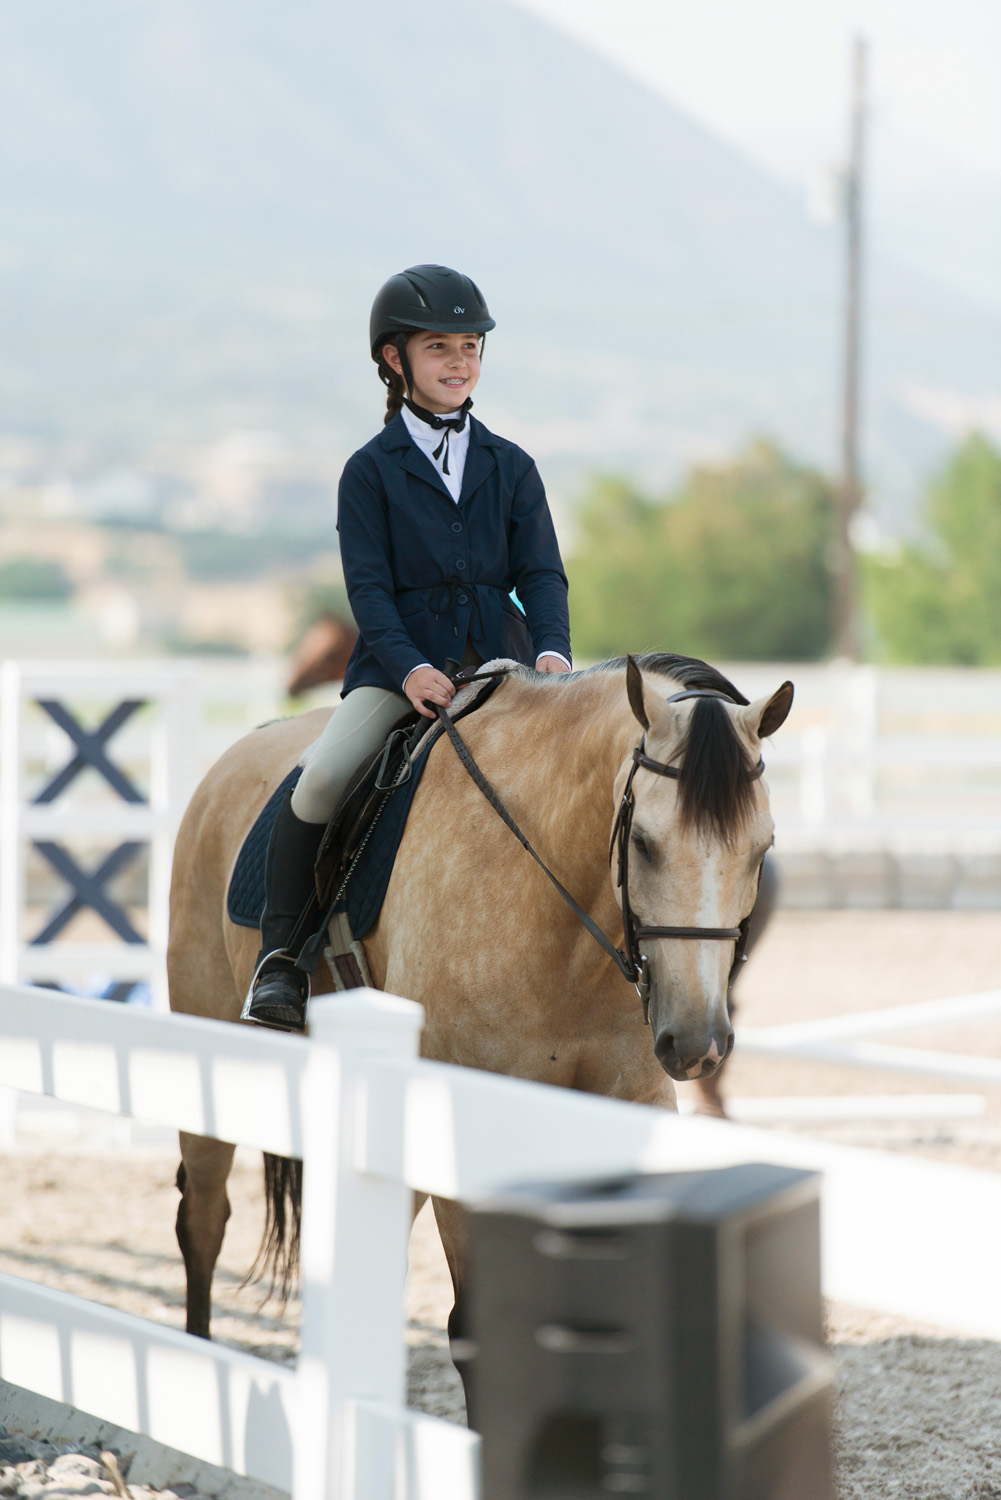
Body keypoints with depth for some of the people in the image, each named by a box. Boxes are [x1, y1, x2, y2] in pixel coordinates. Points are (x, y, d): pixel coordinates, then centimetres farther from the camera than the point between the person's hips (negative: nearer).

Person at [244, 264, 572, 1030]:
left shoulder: (511, 468, 13)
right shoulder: (371, 471, 5)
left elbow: (542, 572, 5)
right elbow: (369, 586, -4)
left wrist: (553, 652, -15)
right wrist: (409, 669, -21)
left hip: (499, 663, 2)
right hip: (397, 666, -2)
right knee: (323, 778, -24)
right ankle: (281, 954, -12)